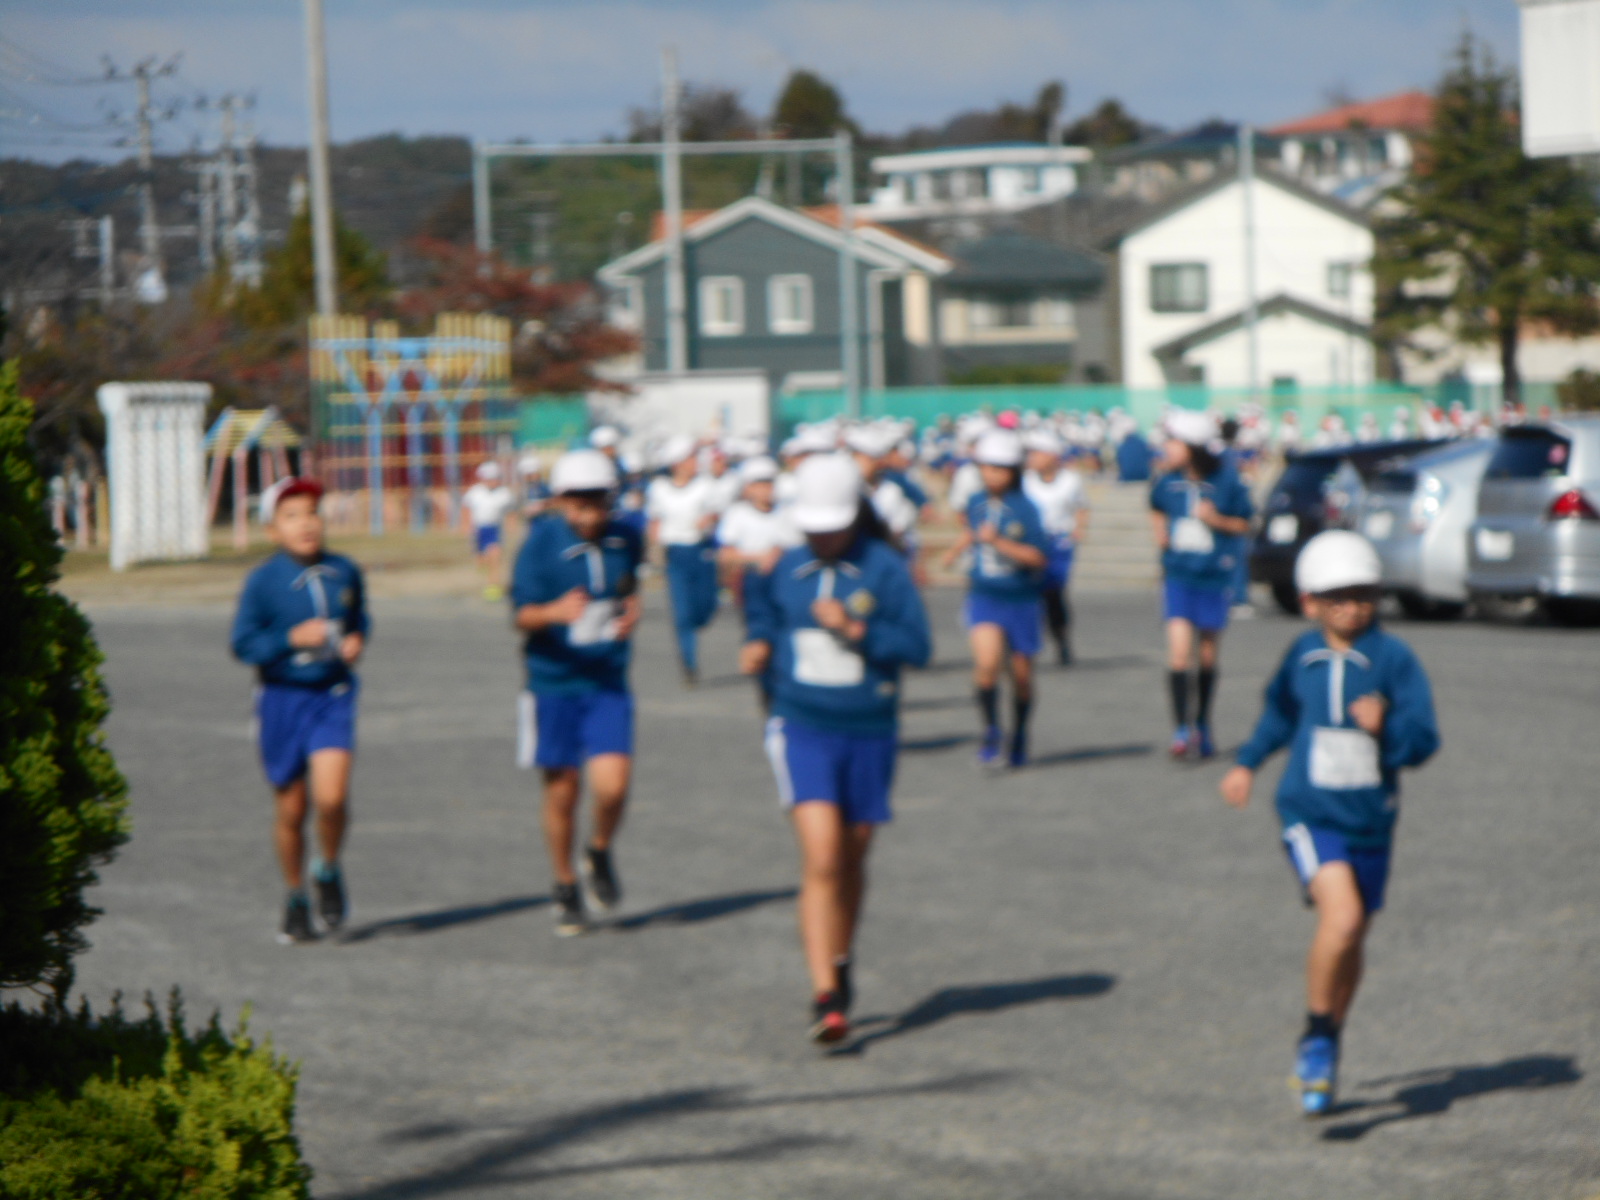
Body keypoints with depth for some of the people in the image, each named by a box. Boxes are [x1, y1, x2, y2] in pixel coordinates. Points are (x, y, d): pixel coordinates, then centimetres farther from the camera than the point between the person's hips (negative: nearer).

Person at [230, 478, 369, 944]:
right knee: (291, 809, 8)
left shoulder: (345, 572, 2)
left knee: (331, 796, -18)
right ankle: (296, 900, 28)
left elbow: (359, 615, 20)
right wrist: (293, 638, -20)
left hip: (333, 695, 1)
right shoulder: (262, 582, -8)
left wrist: (357, 639, 0)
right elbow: (243, 644, -8)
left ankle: (328, 871, 12)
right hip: (282, 698, -1)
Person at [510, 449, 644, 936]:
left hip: (608, 681, 2)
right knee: (561, 791, 6)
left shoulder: (625, 539, 2)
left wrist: (630, 612, 2)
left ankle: (599, 854, 19)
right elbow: (521, 614, -15)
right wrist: (556, 612, -35)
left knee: (611, 785, -12)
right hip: (554, 680, -2)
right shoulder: (541, 542, -10)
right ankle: (565, 887, 27)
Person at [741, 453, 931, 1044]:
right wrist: (758, 644, 2)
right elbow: (764, 614, 22)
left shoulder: (884, 569, -6)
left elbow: (917, 645, -10)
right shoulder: (784, 569, 3)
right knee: (821, 860, -15)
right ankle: (826, 997, -18)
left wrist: (856, 629, -21)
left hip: (868, 732, 0)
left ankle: (839, 966, 40)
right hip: (802, 729, 0)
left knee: (851, 860, 16)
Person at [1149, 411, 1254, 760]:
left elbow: (1245, 523, 0)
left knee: (1208, 656, 11)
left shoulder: (1227, 481, -9)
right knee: (1179, 648, -14)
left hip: (1215, 576, -1)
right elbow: (1157, 509, 18)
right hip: (1178, 576, 1)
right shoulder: (1167, 481, -2)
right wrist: (1159, 531, -1)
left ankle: (1202, 727, 28)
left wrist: (1217, 519, -17)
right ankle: (1181, 729, -11)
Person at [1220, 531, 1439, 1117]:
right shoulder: (1303, 655, 1)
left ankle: (1324, 1047, 35)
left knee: (1351, 940, 13)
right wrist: (1248, 763, 28)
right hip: (1309, 813, -1)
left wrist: (1388, 727, -33)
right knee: (1342, 916, -23)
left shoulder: (1393, 658, -8)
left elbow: (1424, 740, -14)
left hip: (1371, 819, 1)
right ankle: (1317, 1036, -6)